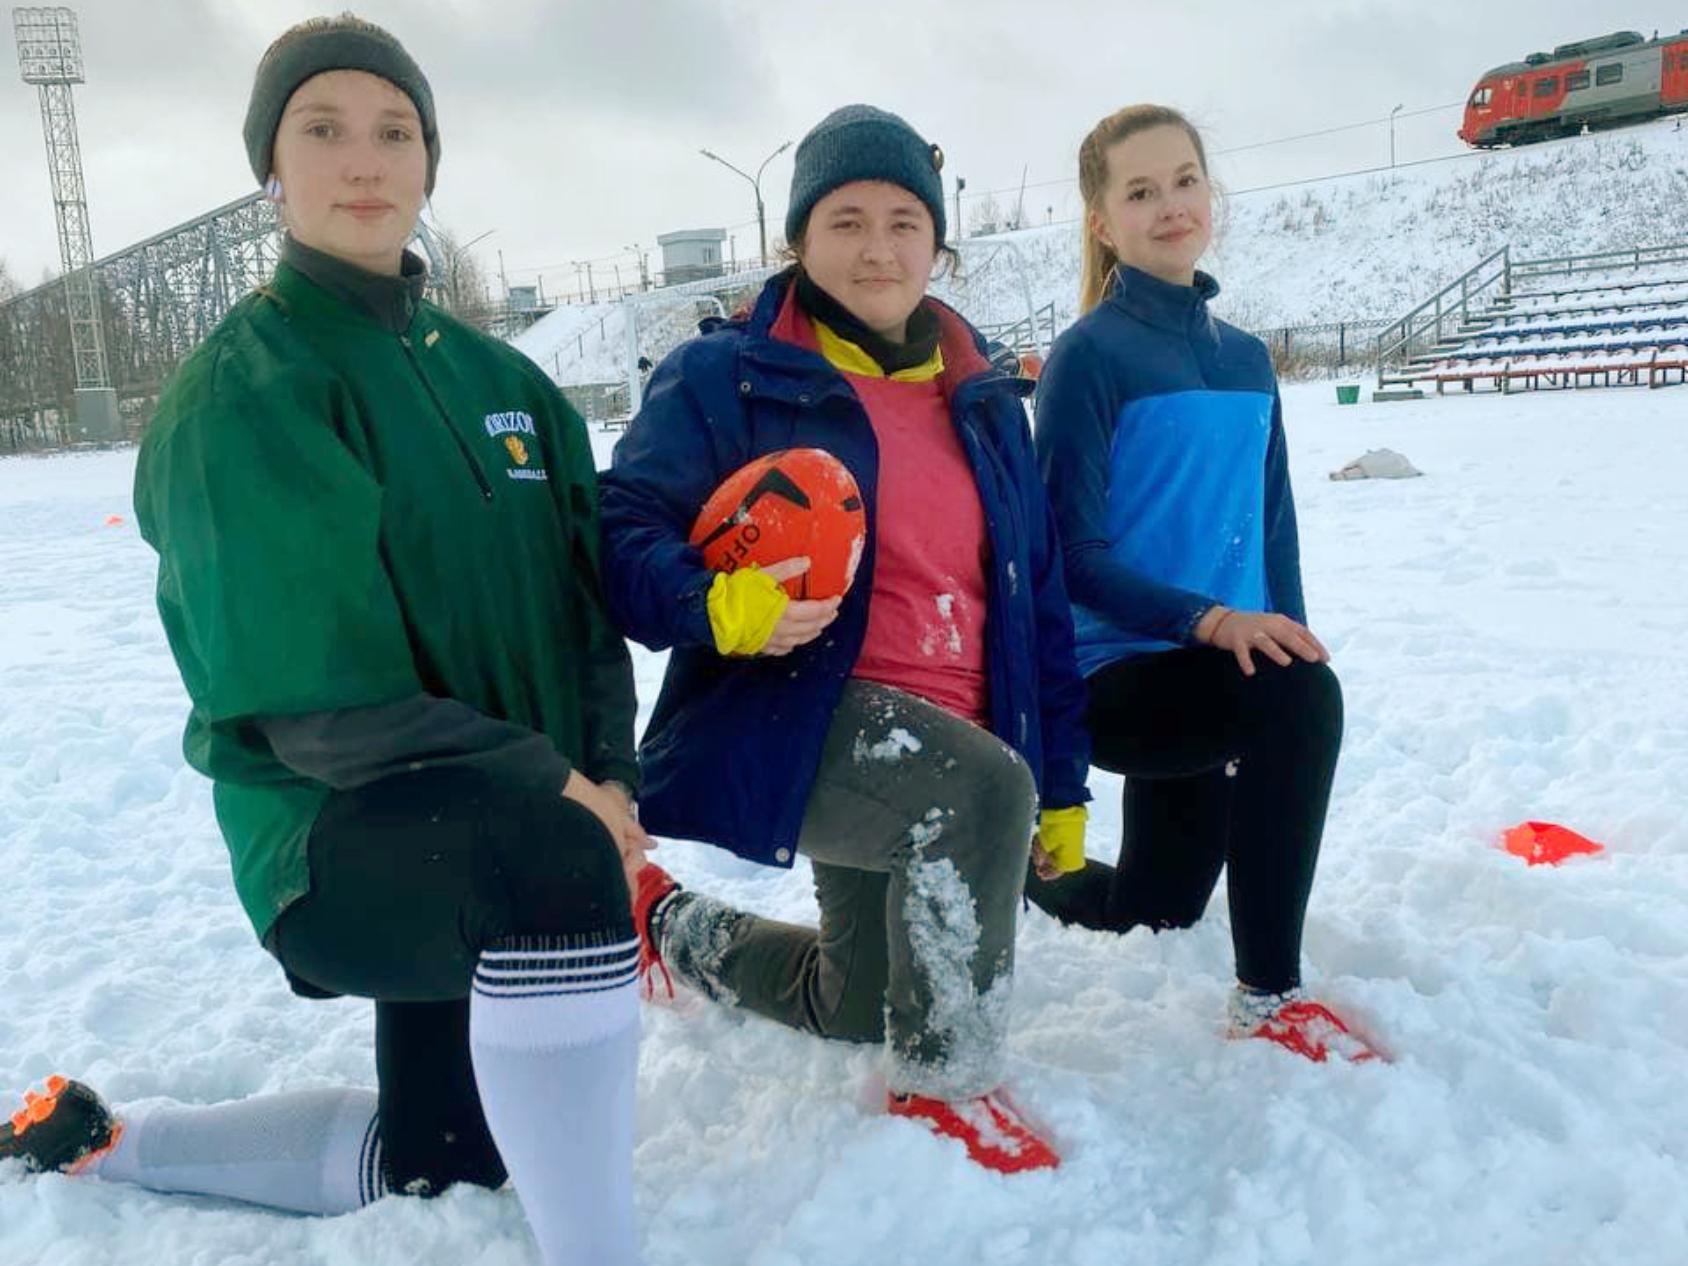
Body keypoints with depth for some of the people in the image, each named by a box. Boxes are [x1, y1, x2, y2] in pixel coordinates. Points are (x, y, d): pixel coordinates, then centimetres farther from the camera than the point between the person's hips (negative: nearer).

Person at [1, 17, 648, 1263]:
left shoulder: (498, 379, 6)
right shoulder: (244, 387, -14)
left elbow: (586, 598, 5)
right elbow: (314, 699, -21)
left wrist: (608, 777, -11)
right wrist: (550, 786, -27)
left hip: (510, 826, 8)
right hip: (331, 834, -7)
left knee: (434, 1151, 24)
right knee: (559, 868, -42)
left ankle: (110, 1138, 44)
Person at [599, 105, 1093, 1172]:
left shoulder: (982, 398, 9)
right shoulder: (729, 377, -7)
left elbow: (1038, 595, 11)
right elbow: (625, 529, -12)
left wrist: (1061, 785, 10)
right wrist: (719, 608, -35)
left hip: (956, 737, 7)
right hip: (790, 716, -6)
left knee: (857, 1006, 18)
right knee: (983, 792, -35)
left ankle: (680, 930, 44)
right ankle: (946, 1080, -11)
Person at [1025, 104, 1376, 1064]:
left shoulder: (1247, 358, 10)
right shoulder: (1090, 354, -10)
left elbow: (1272, 527, 12)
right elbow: (1075, 551, -15)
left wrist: (1289, 639, -1)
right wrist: (1206, 619, -28)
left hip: (1213, 672, 7)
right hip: (1115, 677, -7)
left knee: (1157, 914, 19)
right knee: (1302, 702, -35)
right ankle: (1271, 993, -20)